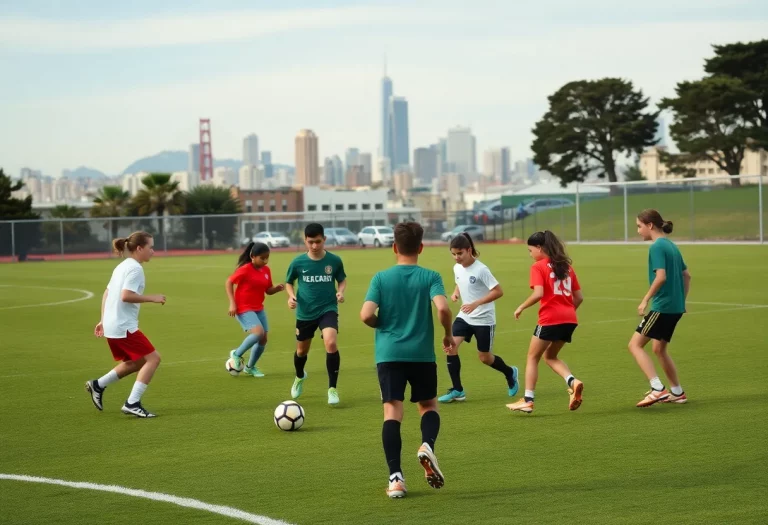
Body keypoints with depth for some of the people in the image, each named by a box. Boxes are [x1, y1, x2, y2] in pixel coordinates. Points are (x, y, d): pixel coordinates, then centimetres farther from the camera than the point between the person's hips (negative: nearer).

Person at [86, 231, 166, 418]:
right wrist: (152, 298, -17)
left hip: (112, 325, 10)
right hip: (124, 327, -10)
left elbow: (106, 294, 20)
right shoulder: (135, 268, -13)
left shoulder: (122, 266, 16)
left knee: (136, 362, 21)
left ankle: (97, 385, 24)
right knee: (152, 358, -7)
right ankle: (132, 403, -10)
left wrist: (103, 320, 22)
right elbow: (126, 296, -25)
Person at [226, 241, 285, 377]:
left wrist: (278, 288, -10)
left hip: (259, 309, 7)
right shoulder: (245, 270, -16)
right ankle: (237, 354, -2)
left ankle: (250, 367, 25)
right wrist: (232, 303, -15)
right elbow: (229, 282, -9)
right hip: (244, 308, -7)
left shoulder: (266, 270, 3)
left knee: (263, 339, 5)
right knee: (258, 332, -25)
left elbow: (268, 290, 13)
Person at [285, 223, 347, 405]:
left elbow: (342, 280, 9)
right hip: (305, 312, 2)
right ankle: (299, 377, 53)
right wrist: (291, 296, -9)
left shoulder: (334, 261, -8)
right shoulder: (298, 263, -7)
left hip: (328, 309, -2)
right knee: (302, 350, 17)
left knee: (331, 343, -26)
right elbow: (289, 282, 10)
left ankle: (332, 389, -14)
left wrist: (340, 292, -11)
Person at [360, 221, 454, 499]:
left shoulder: (381, 278, 0)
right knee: (428, 406, 18)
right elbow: (443, 308, -18)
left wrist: (382, 326, 11)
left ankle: (396, 478, -8)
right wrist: (448, 335, 0)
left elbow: (366, 315, -11)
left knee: (392, 412, 0)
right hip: (422, 354, 0)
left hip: (389, 354, 0)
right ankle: (427, 445, -12)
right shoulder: (430, 277, -2)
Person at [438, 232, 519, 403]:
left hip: (484, 319, -6)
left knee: (485, 358, 5)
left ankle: (510, 373, 36)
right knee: (451, 346, -14)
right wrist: (455, 293, -3)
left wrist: (475, 304, -29)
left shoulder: (480, 270, -20)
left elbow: (498, 291, -21)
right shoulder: (457, 268, 0)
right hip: (464, 317, 6)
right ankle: (457, 390, -6)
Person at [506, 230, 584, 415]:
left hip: (549, 319, -6)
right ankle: (573, 382, -4)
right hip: (570, 319, 6)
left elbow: (538, 293, -18)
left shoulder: (538, 267, -4)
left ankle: (528, 400, 4)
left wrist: (521, 307, -4)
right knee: (550, 356, 21)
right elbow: (579, 297, 15)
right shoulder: (566, 266, 16)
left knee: (533, 357, 9)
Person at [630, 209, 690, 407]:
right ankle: (677, 392, 25)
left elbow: (661, 277, -24)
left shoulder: (657, 247, -13)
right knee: (659, 349, 21)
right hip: (675, 307, 10)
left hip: (662, 307, -10)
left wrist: (645, 300, -18)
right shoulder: (671, 246, 14)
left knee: (635, 345, -6)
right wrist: (682, 300, 23)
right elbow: (686, 275, 19)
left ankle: (657, 389, -16)